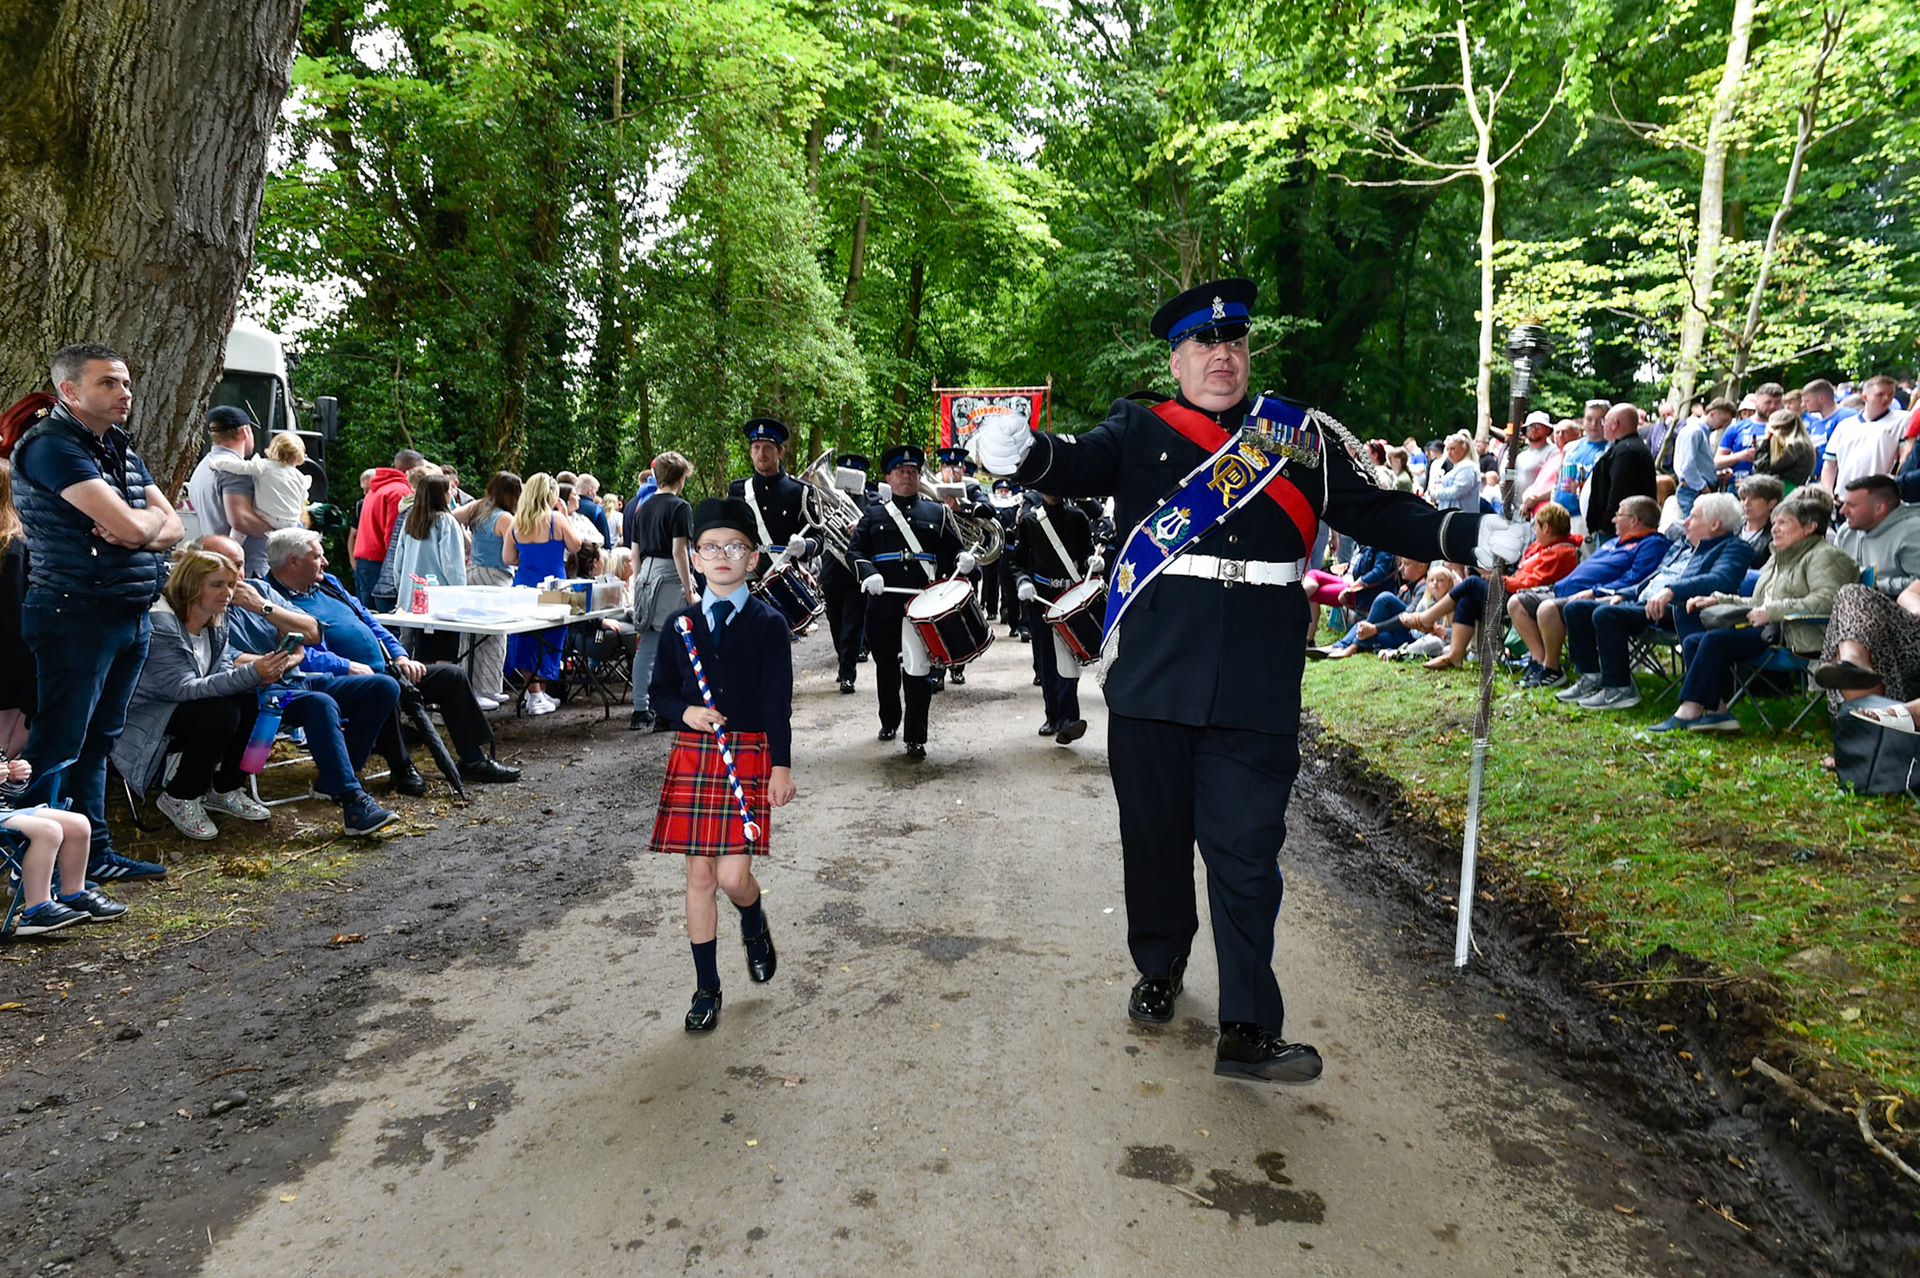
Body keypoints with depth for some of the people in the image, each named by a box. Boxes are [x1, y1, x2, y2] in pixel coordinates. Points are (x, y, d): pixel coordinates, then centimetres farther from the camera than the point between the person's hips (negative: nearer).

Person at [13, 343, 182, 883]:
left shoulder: (121, 450, 16)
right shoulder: (53, 445, -13)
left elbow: (172, 526, 11)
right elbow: (129, 526, -22)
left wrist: (138, 529, -11)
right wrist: (151, 517, 0)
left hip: (133, 614, 9)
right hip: (76, 615, -9)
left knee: (97, 740, 15)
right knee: (56, 746, -2)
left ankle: (94, 852, 24)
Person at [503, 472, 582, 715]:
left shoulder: (516, 523, 2)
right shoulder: (557, 519, -10)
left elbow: (508, 558, 8)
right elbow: (575, 546, 0)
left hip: (524, 586, 3)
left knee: (525, 640, 12)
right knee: (549, 641, 8)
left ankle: (534, 693, 13)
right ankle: (540, 693, 14)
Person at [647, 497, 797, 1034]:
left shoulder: (768, 624, -2)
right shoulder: (680, 624, 6)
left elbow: (778, 702, -5)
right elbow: (659, 691, 12)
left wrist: (781, 767, -10)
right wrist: (685, 711, -9)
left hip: (749, 757, -3)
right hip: (692, 756, 3)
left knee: (734, 876, -9)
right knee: (699, 875, 6)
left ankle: (754, 926, 28)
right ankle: (706, 989, 19)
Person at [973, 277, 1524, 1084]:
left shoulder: (1305, 439, 12)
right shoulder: (1138, 432, 8)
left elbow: (1380, 514, 12)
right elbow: (1078, 465, -10)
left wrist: (1472, 537, -2)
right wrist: (1019, 451, -32)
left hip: (1257, 691, 0)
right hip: (1151, 679, 0)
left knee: (1245, 852, 0)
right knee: (1153, 836, 13)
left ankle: (1248, 1029, 8)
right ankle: (1160, 971, 35)